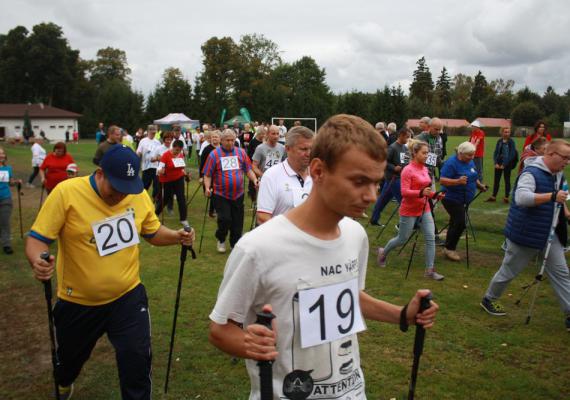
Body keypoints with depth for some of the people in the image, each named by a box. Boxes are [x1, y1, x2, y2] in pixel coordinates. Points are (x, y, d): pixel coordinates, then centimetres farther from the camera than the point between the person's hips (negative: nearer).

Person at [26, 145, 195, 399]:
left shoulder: (139, 196, -7)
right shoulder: (66, 193, -19)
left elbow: (153, 232, 8)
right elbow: (38, 238, -16)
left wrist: (176, 237, -12)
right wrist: (37, 261, -38)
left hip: (128, 296, 1)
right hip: (78, 302, 0)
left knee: (137, 359, -1)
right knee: (71, 356, 24)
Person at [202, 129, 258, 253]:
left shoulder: (241, 152, 5)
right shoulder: (214, 154, -3)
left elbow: (248, 170, 9)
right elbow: (207, 175, -2)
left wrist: (254, 180, -7)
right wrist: (207, 187, -16)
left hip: (238, 194, 3)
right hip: (221, 195, -3)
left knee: (237, 222, 8)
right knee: (225, 219, -8)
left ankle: (236, 244, 26)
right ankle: (221, 240, 20)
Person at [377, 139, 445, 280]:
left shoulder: (425, 169, 7)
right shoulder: (408, 170, -17)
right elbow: (404, 192, -22)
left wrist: (434, 194, -1)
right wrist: (421, 193, -35)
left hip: (424, 209, 7)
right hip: (409, 211, -7)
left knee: (431, 238, -3)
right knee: (402, 239, 8)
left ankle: (430, 270, 3)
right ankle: (383, 252, 36)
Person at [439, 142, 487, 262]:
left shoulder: (470, 162, 7)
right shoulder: (451, 163, -18)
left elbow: (473, 178, 21)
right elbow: (442, 180, -24)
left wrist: (480, 186, 6)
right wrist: (458, 181, -36)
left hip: (464, 199, 8)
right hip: (452, 198, -8)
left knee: (455, 223, 15)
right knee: (460, 223, -14)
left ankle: (449, 248, 28)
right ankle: (449, 248, 1)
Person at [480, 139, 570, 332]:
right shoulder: (532, 172, -21)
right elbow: (521, 197, -38)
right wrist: (552, 196, -37)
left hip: (550, 235, 8)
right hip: (525, 235, -8)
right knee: (509, 271, 8)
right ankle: (489, 299, 29)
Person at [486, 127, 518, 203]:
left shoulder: (511, 142, -7)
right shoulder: (499, 141, 6)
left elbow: (512, 155, -12)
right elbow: (495, 152, 6)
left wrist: (504, 165, -14)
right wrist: (496, 163, -7)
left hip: (507, 164, -4)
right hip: (498, 163, 4)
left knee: (507, 180, 5)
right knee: (496, 180, 8)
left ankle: (506, 197, 12)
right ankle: (493, 197, 15)